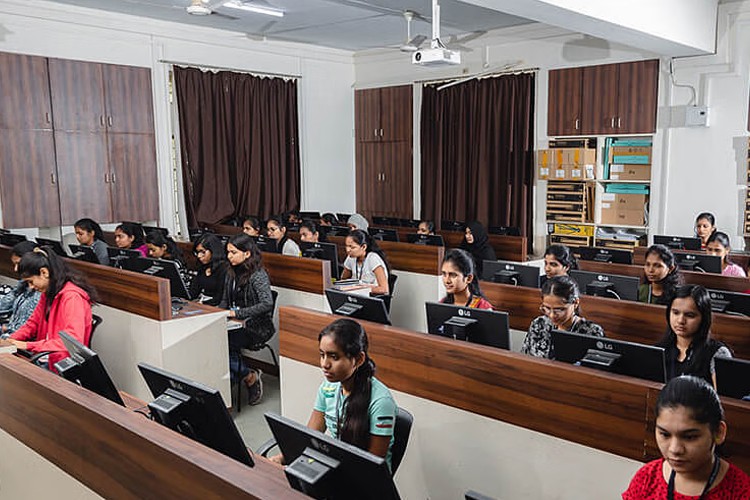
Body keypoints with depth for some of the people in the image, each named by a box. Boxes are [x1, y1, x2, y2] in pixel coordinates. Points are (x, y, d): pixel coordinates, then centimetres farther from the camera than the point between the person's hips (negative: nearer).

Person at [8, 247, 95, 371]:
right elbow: (33, 324, 20)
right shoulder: (48, 293, 10)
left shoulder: (72, 297, -18)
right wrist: (11, 340, 1)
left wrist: (29, 346, -23)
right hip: (45, 357, 8)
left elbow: (73, 341, -26)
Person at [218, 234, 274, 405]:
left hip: (256, 327, -7)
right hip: (237, 324, 7)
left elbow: (267, 304, -25)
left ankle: (250, 377, -4)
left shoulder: (258, 275, -13)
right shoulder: (231, 272, 11)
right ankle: (250, 376, -10)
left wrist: (238, 313, -27)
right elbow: (225, 300, 19)